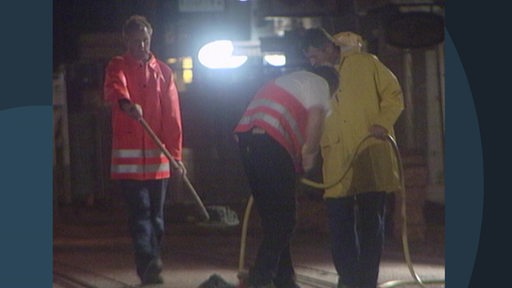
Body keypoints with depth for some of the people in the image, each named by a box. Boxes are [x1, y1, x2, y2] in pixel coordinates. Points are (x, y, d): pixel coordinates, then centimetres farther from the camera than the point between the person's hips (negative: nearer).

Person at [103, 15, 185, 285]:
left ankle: (151, 265, 14)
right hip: (128, 154, -3)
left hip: (158, 155, 3)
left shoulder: (163, 72, 12)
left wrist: (175, 155, 0)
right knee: (140, 211, -10)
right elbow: (114, 87, -23)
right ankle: (148, 264, -16)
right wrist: (126, 103, -46)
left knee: (156, 213, 7)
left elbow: (173, 117, 8)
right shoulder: (117, 67, 3)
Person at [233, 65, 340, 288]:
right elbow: (316, 117, -7)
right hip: (271, 143, -9)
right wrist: (309, 155, 2)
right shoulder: (319, 83, 9)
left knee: (273, 217, 14)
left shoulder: (293, 80, 35)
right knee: (283, 219, -6)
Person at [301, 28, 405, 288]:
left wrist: (383, 122, -13)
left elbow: (393, 95, 4)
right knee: (339, 220, -1)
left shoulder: (365, 64, 3)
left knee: (371, 220, -1)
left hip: (371, 153, -4)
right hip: (337, 159, 4)